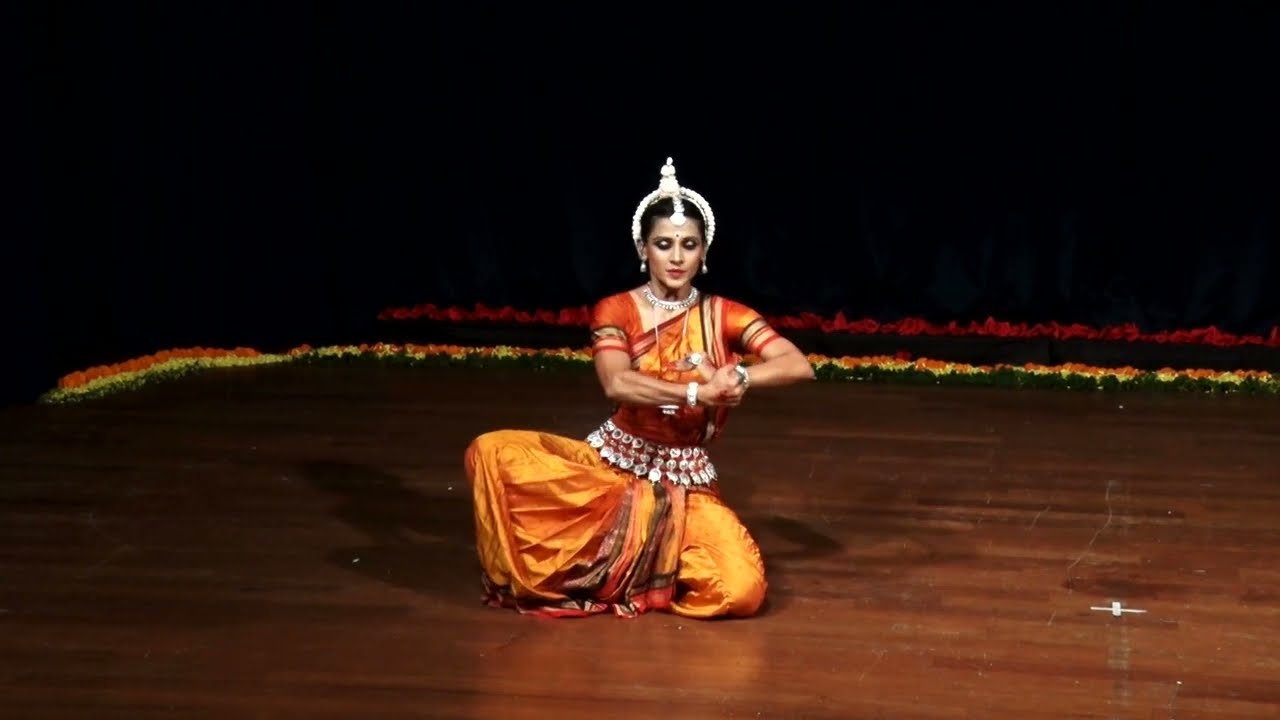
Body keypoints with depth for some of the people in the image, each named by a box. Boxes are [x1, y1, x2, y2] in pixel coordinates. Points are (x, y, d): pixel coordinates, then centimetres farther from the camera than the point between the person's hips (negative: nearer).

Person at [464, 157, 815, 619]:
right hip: (612, 462, 0)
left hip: (687, 482, 1)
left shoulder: (724, 316, 0)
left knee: (742, 590, -26)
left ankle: (610, 566, 0)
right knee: (493, 452, -26)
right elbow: (617, 385, -24)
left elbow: (799, 367, -12)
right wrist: (698, 392, -33)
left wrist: (740, 376, -29)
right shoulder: (615, 312, -4)